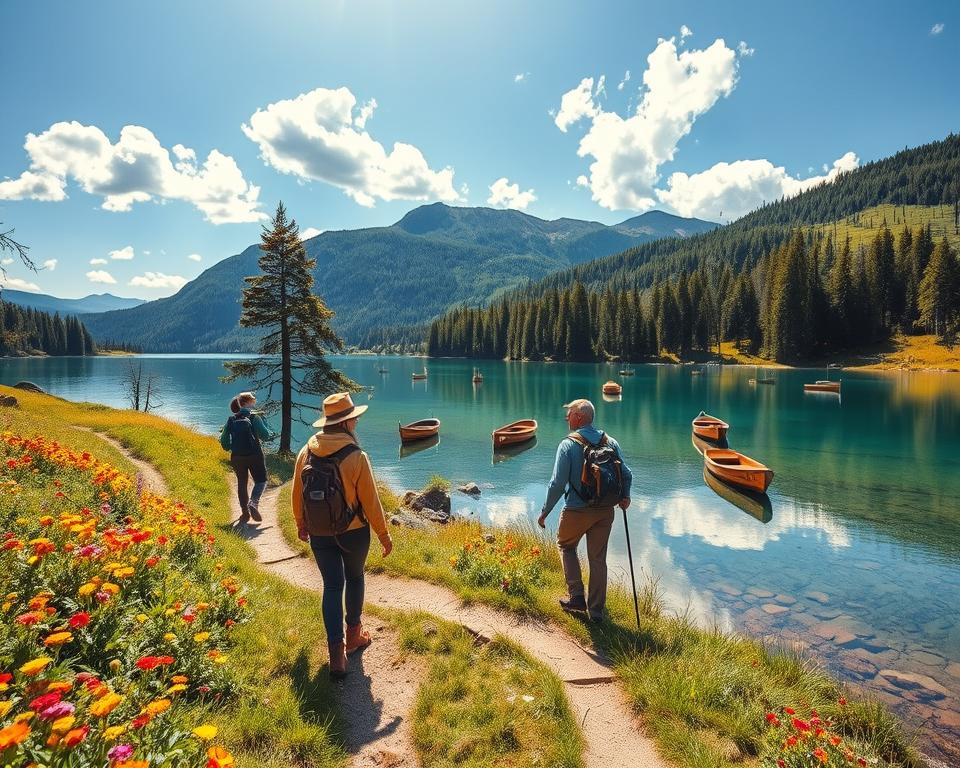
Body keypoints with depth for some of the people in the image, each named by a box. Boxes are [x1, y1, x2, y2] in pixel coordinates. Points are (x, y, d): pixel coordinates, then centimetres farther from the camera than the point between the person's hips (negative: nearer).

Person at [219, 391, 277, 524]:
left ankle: (245, 512, 17)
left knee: (241, 483, 15)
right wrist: (273, 435, 5)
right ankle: (253, 503, -14)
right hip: (254, 455, -4)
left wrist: (229, 448, 24)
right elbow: (265, 435, -14)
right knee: (261, 480, 9)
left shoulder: (231, 419, 6)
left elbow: (224, 439, 7)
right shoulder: (254, 417, -7)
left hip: (237, 457, 4)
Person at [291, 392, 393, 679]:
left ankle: (337, 651, 9)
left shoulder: (306, 452, -6)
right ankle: (353, 634, 35)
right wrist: (384, 535, -4)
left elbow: (297, 493, 5)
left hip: (319, 534, 3)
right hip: (353, 532, -3)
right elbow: (370, 501, -16)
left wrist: (301, 524, 21)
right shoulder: (356, 457, -21)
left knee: (332, 586, 12)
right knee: (354, 579, 20)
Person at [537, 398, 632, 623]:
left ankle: (577, 596, 18)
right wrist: (625, 497, 21)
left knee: (566, 545, 22)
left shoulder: (568, 444, -14)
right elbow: (627, 474, 4)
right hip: (606, 511, 4)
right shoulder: (610, 442, 0)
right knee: (598, 559, 14)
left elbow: (558, 483, -16)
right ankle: (596, 610, 23)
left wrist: (544, 512, -7)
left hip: (577, 511, -4)